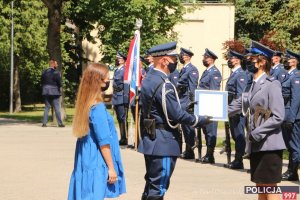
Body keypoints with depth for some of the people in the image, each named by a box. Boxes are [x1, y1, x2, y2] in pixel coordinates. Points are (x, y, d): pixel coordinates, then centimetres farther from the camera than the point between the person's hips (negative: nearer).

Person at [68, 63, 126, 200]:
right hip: (97, 164, -9)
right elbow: (104, 142, -16)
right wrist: (111, 167, -12)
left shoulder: (85, 104, 9)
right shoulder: (98, 107, -17)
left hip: (85, 161, 9)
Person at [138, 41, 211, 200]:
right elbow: (177, 115, -21)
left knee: (151, 185, 17)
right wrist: (200, 120, -8)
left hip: (150, 139, 10)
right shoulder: (164, 85, -20)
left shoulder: (148, 79, 10)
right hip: (163, 143, -10)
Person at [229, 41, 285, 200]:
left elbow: (278, 117, -17)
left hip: (269, 146, -8)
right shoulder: (254, 86, 14)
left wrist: (257, 133, -19)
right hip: (256, 146, 8)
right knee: (260, 187, 12)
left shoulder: (272, 85, -11)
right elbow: (238, 105, 15)